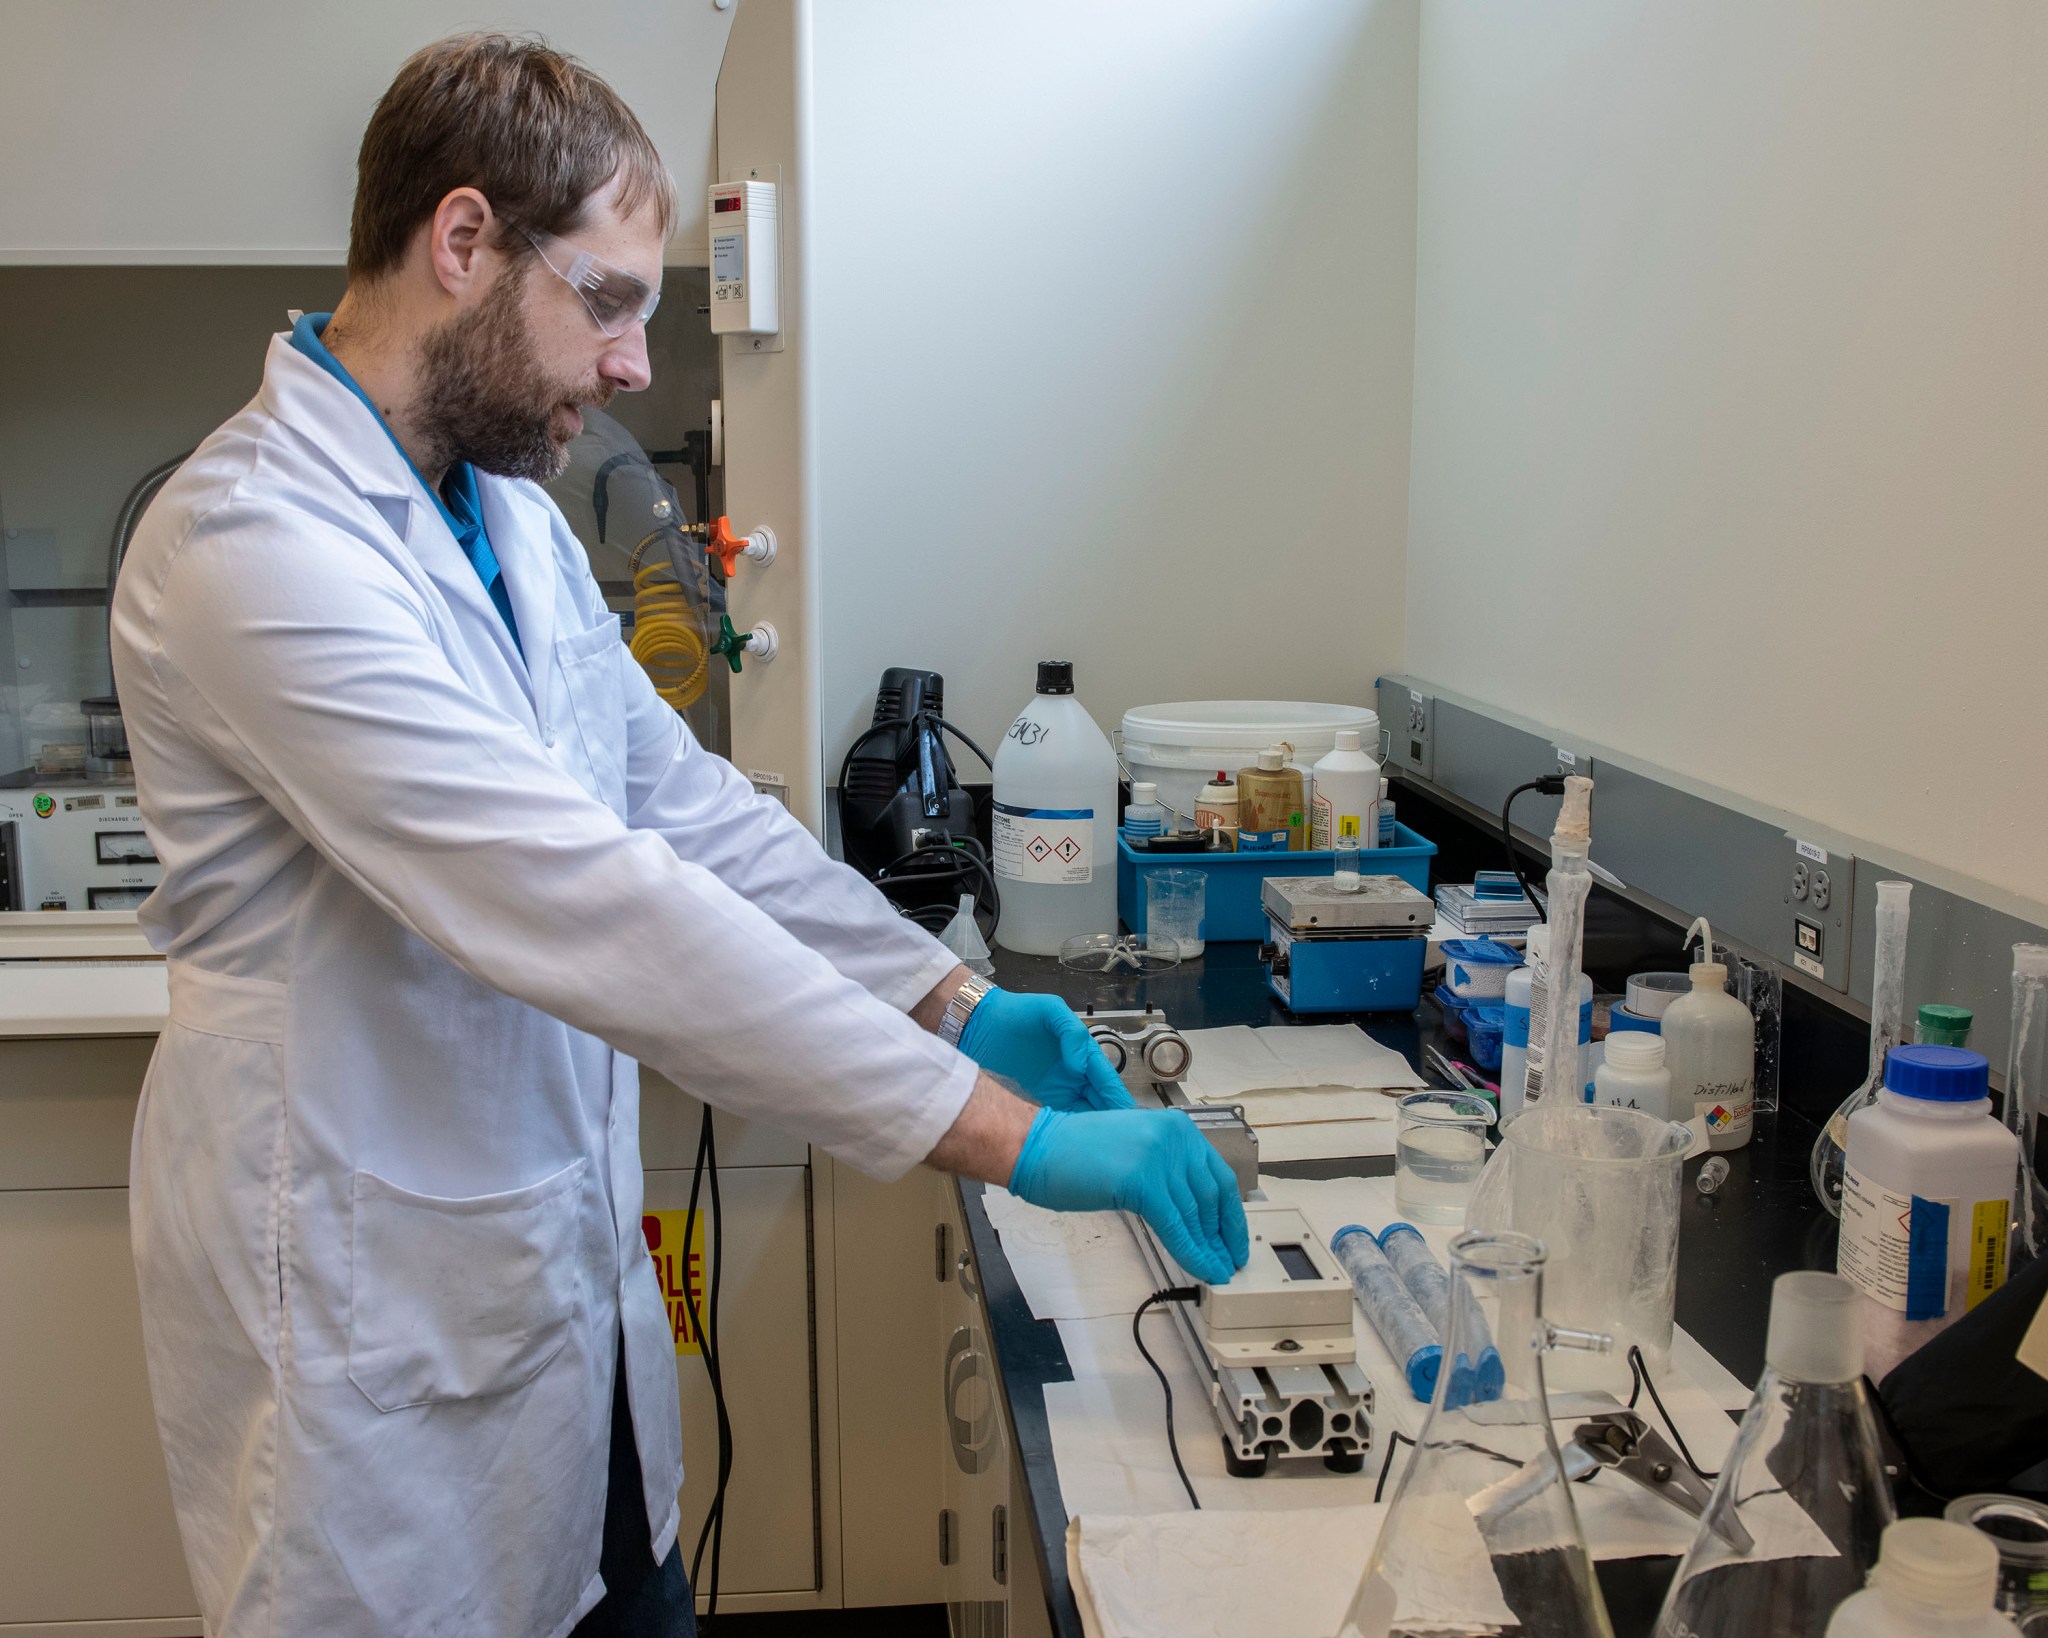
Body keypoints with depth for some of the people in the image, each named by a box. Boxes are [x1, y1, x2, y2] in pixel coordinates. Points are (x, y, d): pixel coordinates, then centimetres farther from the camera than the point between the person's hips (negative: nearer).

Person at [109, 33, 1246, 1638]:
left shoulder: (513, 520, 8)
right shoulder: (252, 542, -23)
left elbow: (683, 801, 10)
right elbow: (585, 905, -31)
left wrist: (954, 996, -3)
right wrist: (1008, 1136, -31)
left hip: (563, 1273, 8)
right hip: (374, 1317, -8)